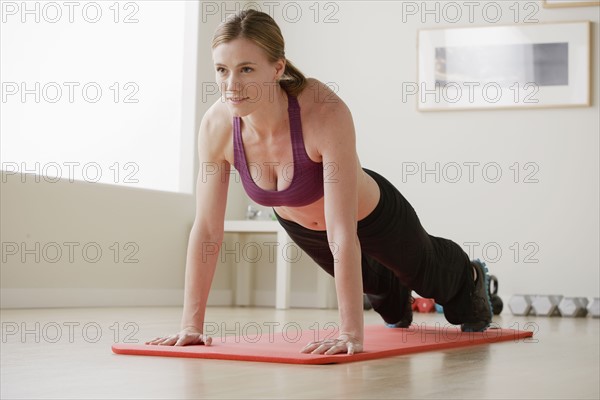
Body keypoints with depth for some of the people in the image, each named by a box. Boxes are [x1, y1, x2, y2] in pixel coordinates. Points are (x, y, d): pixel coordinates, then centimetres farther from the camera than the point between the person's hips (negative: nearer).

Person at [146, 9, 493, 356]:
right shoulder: (217, 125, -32)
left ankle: (470, 276, 67)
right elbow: (207, 229, -25)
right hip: (298, 224, 4)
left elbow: (343, 235, -46)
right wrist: (191, 324, -27)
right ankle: (396, 307, 74)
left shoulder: (326, 113, -45)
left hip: (370, 216, -4)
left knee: (426, 272, 29)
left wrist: (351, 333, -48)